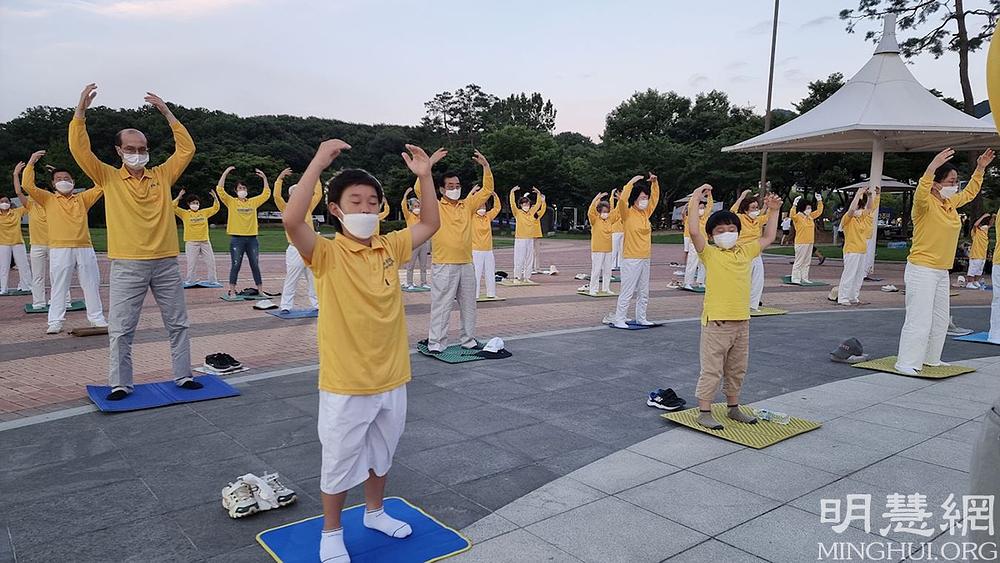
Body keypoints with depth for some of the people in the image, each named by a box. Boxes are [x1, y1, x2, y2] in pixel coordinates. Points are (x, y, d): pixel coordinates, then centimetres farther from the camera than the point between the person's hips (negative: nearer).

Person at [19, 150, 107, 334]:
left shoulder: (82, 199, 15)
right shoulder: (48, 199, 11)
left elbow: (101, 186, 11)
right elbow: (28, 185, 1)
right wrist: (31, 163, -1)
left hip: (84, 248, 2)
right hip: (60, 249, -2)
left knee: (91, 284, 5)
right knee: (59, 286, 0)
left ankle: (97, 318, 14)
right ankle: (55, 322, 3)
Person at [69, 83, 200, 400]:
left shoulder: (162, 175, 7)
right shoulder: (109, 178, 4)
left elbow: (187, 149, 1)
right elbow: (79, 149, -5)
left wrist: (166, 112, -4)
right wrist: (81, 108, -12)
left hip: (166, 263, 2)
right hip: (127, 266, -1)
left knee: (177, 324, 9)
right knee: (121, 329, 2)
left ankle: (183, 375, 21)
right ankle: (120, 384, 14)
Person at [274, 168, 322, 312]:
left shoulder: (308, 208, 11)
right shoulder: (286, 209, 1)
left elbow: (318, 195, 11)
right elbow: (277, 196, -12)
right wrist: (280, 178, -15)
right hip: (295, 250, -3)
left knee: (313, 280, 10)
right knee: (291, 280, -2)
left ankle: (317, 304, 18)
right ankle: (286, 306, 4)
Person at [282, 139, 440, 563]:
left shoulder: (390, 248, 2)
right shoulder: (326, 254, -14)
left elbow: (430, 224, 8)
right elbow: (291, 220, -31)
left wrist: (424, 176, -3)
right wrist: (318, 163, -31)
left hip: (391, 378, 5)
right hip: (345, 384, -5)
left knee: (382, 453, 24)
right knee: (339, 462, 12)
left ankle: (375, 512, 47)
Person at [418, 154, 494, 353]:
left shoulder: (467, 206, 11)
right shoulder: (435, 208, -2)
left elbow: (487, 190, 13)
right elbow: (419, 189, -16)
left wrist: (485, 166, 1)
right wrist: (430, 163, -20)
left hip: (467, 264, 5)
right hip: (443, 266, -5)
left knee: (468, 304, 13)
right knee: (441, 305, -3)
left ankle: (468, 340, 25)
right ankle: (436, 343, 4)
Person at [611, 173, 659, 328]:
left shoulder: (646, 213, 10)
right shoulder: (628, 214, -9)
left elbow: (655, 197, 19)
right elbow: (622, 200, -27)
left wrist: (654, 182, 5)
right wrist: (631, 183, -24)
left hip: (645, 258, 7)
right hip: (631, 259, -7)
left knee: (643, 292, 14)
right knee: (627, 292, -5)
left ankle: (641, 318, 25)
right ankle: (618, 319, 3)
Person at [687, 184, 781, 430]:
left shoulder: (746, 252, 10)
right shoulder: (709, 253, -7)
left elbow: (768, 238, 23)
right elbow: (694, 232, -21)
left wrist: (773, 211, 20)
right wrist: (695, 200, -21)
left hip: (742, 321, 6)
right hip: (716, 321, -6)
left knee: (737, 369, 18)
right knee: (712, 370, 0)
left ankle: (733, 407, 34)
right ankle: (704, 412, 9)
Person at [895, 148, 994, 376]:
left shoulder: (951, 203, 11)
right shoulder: (926, 203, -13)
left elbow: (970, 192, 32)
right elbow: (920, 193, -38)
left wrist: (980, 168, 26)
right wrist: (932, 167, -45)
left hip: (942, 272, 9)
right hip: (921, 270, -9)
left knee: (940, 320, 16)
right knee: (919, 320, -11)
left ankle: (931, 359, 28)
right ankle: (906, 363, -6)